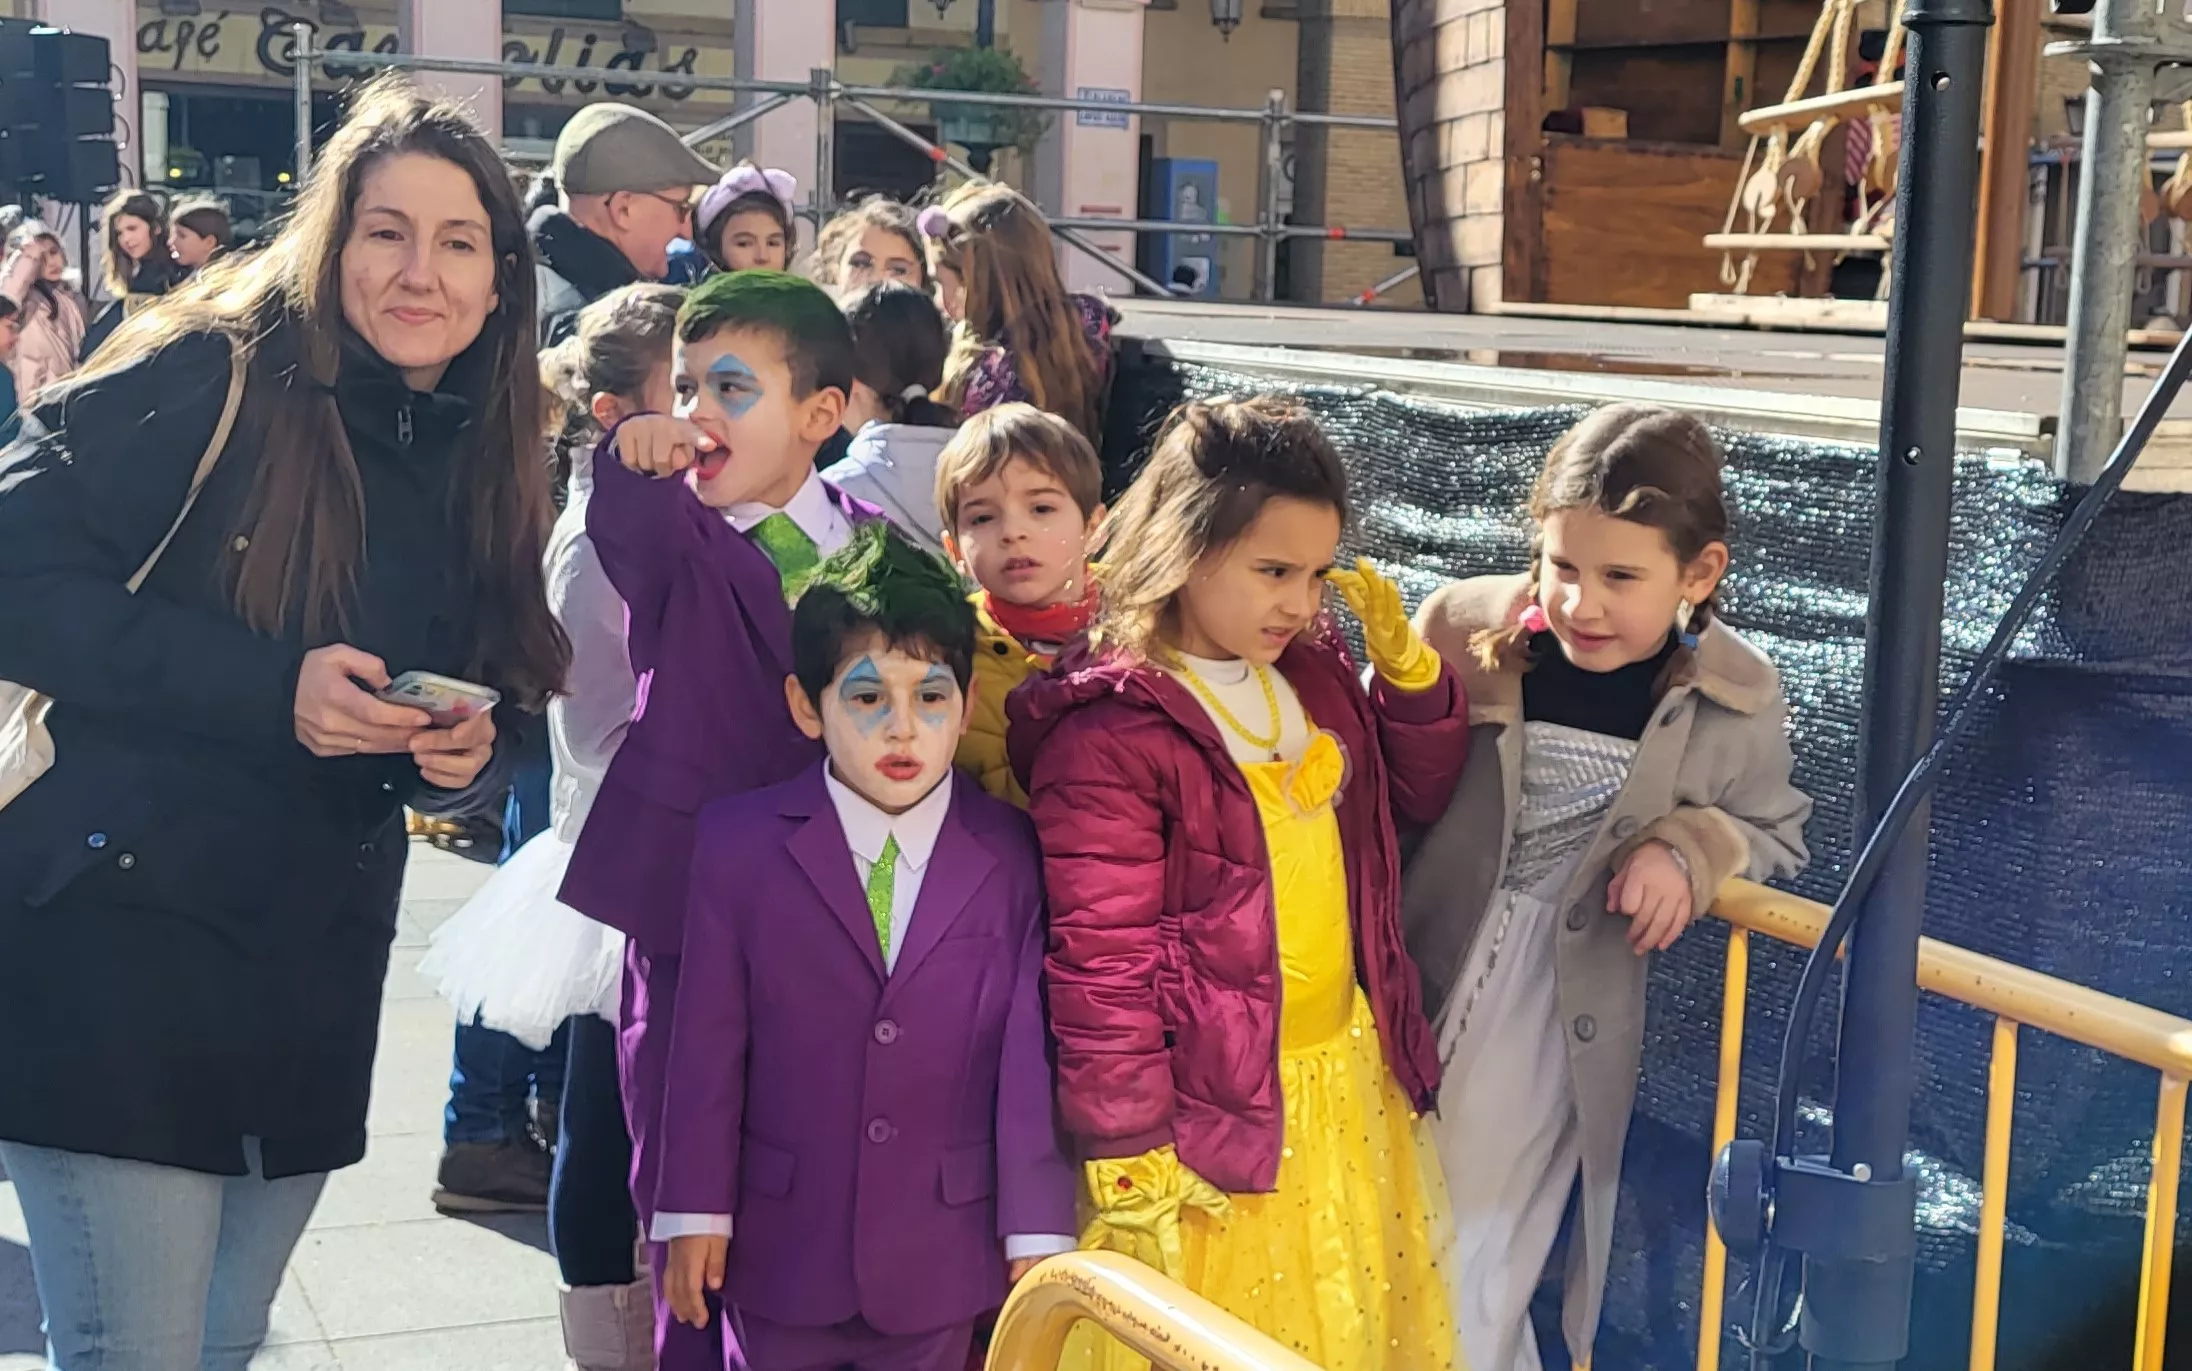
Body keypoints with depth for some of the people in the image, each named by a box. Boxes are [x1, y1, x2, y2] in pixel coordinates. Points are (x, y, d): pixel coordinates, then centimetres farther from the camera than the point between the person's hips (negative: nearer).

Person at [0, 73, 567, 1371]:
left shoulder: (484, 472, 9)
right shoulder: (205, 379, -9)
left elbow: (483, 712, 16)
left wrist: (465, 756, -7)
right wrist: (267, 685, -22)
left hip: (315, 975, 6)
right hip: (118, 939, -6)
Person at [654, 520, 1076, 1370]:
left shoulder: (1013, 859, -5)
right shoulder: (737, 844, -5)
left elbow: (1031, 1052, -5)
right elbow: (709, 1040, -3)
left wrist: (1038, 1234, -4)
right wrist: (695, 1209, -1)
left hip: (942, 1261, 0)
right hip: (783, 1250, 0)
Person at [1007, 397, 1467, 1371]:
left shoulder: (1313, 673, 3)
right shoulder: (1108, 736, -20)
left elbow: (1417, 796, 16)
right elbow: (1102, 962, -18)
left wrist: (1402, 660, -1)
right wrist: (1129, 1160, -16)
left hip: (1351, 1076, 7)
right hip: (1212, 1110, -7)